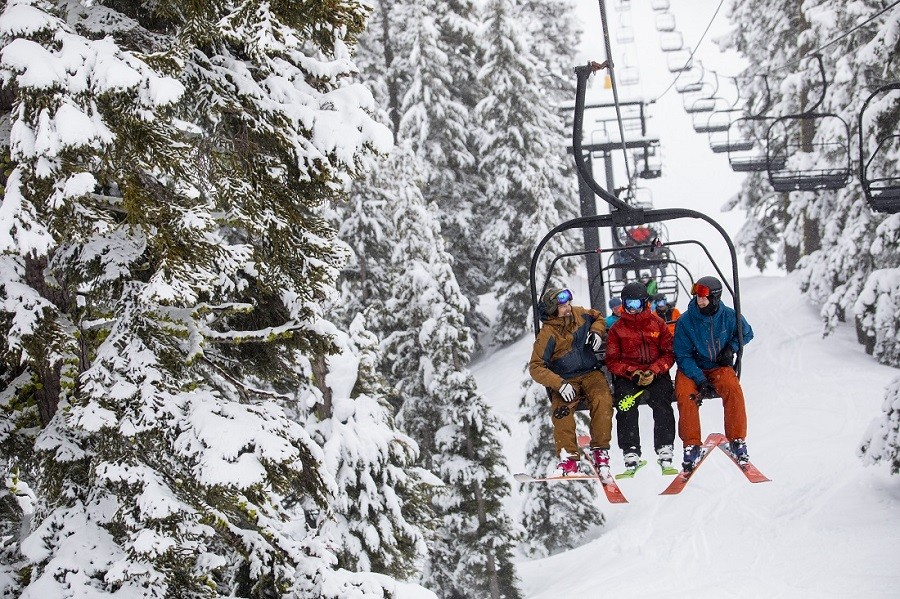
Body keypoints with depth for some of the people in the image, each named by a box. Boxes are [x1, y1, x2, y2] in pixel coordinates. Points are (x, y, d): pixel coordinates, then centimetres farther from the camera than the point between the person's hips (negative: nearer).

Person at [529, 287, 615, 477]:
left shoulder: (580, 314, 1)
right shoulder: (548, 334, -12)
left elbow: (599, 318, 24)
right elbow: (536, 367, -13)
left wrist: (596, 332, 0)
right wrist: (559, 384, -26)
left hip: (590, 373, 3)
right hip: (565, 380, -2)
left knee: (602, 400, -29)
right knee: (561, 409, -31)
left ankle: (600, 451, -19)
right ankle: (568, 457, -25)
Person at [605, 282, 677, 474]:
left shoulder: (657, 324, 10)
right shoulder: (617, 329, 10)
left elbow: (669, 354, 5)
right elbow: (612, 361, 5)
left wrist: (654, 371, -13)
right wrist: (632, 372, -13)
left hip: (656, 375, 0)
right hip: (626, 377, 0)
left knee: (662, 403, -28)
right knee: (626, 405, -29)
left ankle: (665, 452, -29)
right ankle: (631, 454, -30)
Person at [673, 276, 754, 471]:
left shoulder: (729, 316, -6)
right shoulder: (685, 321, -12)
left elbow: (746, 333, 15)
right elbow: (683, 356, -11)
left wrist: (731, 347, -4)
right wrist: (700, 380, -23)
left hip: (719, 367, 1)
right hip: (691, 368, -1)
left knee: (733, 388, -31)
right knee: (685, 394, -31)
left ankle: (738, 440, -22)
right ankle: (691, 445, -21)